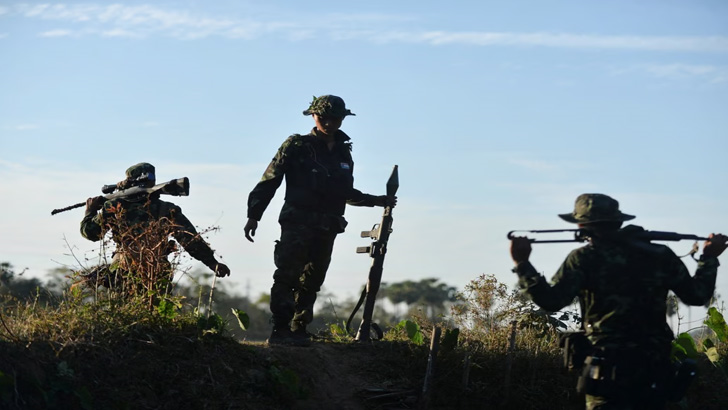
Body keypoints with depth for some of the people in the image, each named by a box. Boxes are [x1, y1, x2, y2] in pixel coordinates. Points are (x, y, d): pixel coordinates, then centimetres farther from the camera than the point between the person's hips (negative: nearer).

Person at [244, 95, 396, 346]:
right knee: (287, 275, -15)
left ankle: (298, 330, 11)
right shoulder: (296, 146, 0)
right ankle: (280, 330, -18)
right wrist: (254, 215, -8)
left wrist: (377, 201, 27)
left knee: (311, 281, 6)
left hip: (327, 226, 6)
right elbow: (269, 182, -1)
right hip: (298, 222, -5)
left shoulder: (343, 153, 17)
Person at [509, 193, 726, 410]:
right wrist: (710, 258, 28)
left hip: (611, 366, -4)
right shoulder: (660, 255, 8)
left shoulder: (585, 258, -4)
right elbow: (697, 295, 13)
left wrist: (522, 264, -7)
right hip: (655, 367, 4)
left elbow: (552, 300, -13)